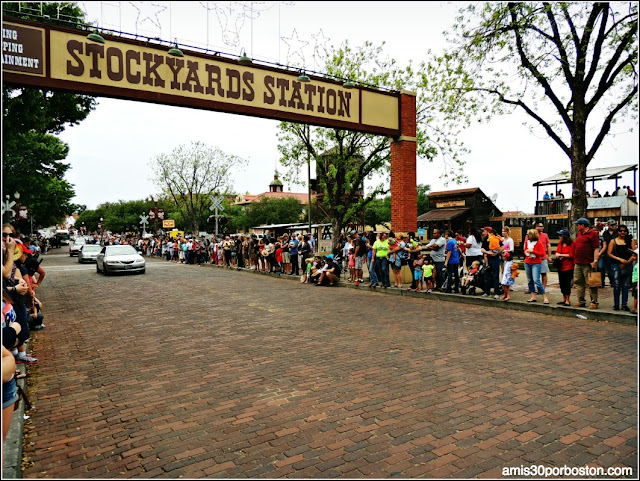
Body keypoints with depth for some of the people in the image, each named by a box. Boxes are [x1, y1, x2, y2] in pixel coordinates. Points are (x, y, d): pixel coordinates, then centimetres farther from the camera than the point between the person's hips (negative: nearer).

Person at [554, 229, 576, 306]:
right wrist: (558, 256, -7)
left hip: (568, 267, -7)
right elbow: (557, 252, 14)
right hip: (560, 267, 7)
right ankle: (564, 299, 23)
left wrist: (561, 255, -9)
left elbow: (571, 255, -14)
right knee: (562, 283, 12)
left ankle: (568, 301, 3)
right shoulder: (560, 243, 9)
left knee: (567, 283, -4)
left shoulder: (572, 244, -11)